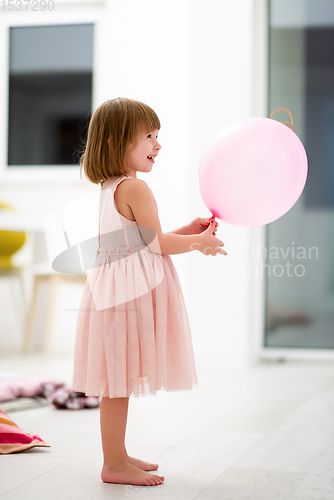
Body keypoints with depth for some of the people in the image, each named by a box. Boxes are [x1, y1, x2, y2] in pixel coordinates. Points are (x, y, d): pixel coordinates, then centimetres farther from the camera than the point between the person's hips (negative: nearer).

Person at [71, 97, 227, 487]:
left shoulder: (110, 188, 17)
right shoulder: (135, 188, -14)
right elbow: (155, 243, -15)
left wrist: (189, 230, 16)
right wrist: (199, 242, -1)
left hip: (116, 286, 10)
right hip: (130, 289, -10)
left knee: (118, 381, 15)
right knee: (120, 382, -4)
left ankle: (118, 455, 25)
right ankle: (114, 465, 3)